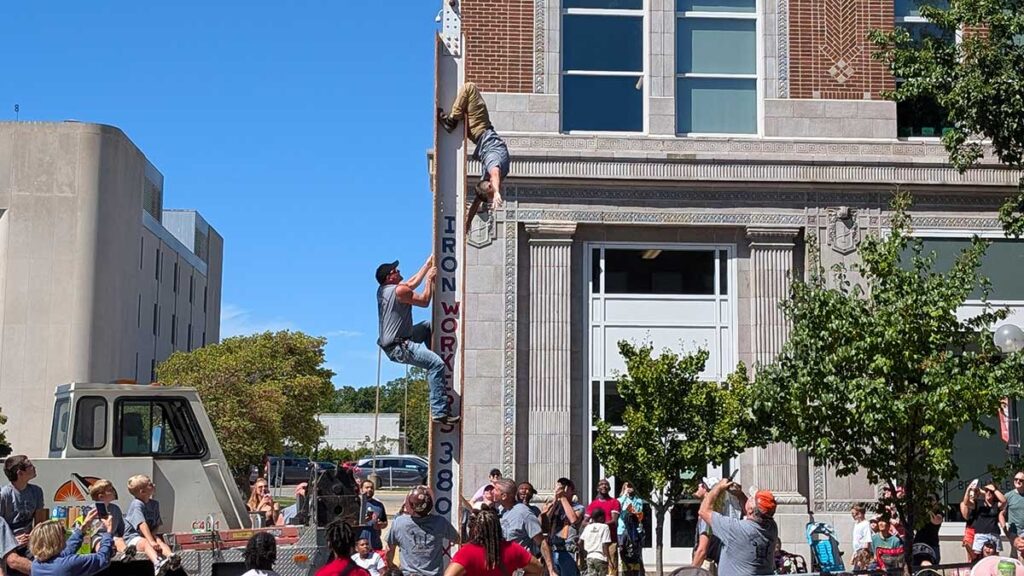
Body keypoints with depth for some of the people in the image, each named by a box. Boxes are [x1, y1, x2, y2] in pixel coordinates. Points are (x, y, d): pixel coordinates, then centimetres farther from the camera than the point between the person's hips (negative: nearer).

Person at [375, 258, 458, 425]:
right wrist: (430, 279, 4)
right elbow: (425, 301, -7)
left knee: (428, 326, 26)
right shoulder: (399, 290, -17)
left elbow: (413, 283, 25)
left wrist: (428, 264, 28)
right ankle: (439, 412, -24)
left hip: (392, 341, 10)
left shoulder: (383, 290, 12)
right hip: (398, 347, -10)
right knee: (437, 364, -21)